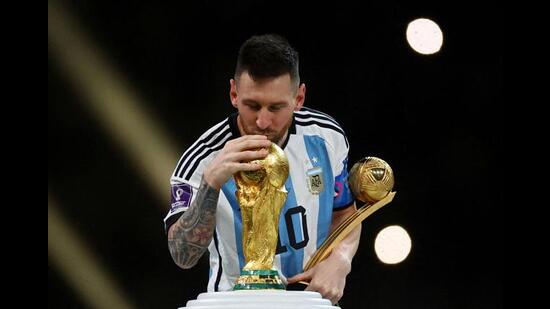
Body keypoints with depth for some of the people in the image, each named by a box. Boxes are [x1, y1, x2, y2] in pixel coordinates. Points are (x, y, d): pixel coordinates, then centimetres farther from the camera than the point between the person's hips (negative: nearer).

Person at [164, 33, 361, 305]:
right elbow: (183, 257, -24)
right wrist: (211, 183, -36)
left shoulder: (327, 137, -3)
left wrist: (339, 260, -7)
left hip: (314, 298, 4)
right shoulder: (203, 159, -14)